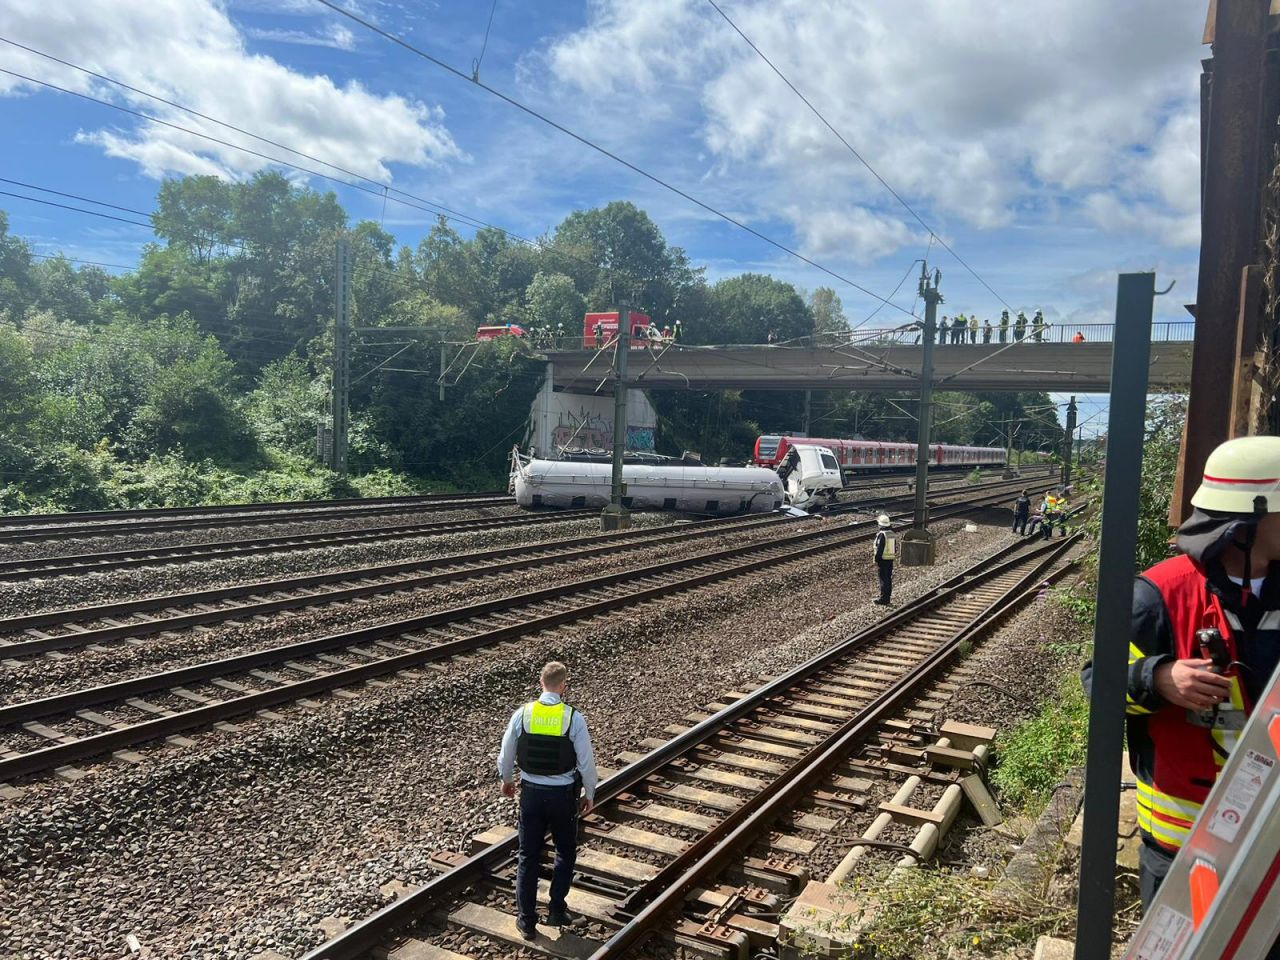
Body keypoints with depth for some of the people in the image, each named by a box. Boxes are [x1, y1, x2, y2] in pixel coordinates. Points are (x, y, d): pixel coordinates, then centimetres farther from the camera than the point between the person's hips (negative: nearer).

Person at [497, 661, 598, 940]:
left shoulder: (522, 714, -9)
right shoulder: (574, 718, -15)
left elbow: (506, 754, 2)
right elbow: (586, 761, -9)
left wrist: (506, 779, 22)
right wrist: (589, 793, 7)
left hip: (531, 791, 2)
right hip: (563, 794, -2)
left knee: (528, 856, 13)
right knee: (566, 853, 21)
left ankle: (526, 920, 20)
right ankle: (556, 911, 24)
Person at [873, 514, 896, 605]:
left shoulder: (882, 534, -18)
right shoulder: (893, 533, 6)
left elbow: (879, 550, -19)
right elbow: (896, 547, 12)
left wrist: (876, 563, -16)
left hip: (883, 560, -7)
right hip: (891, 560, 7)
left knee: (883, 580, -2)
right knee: (889, 579, 14)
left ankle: (883, 599, 2)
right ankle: (888, 598, 21)